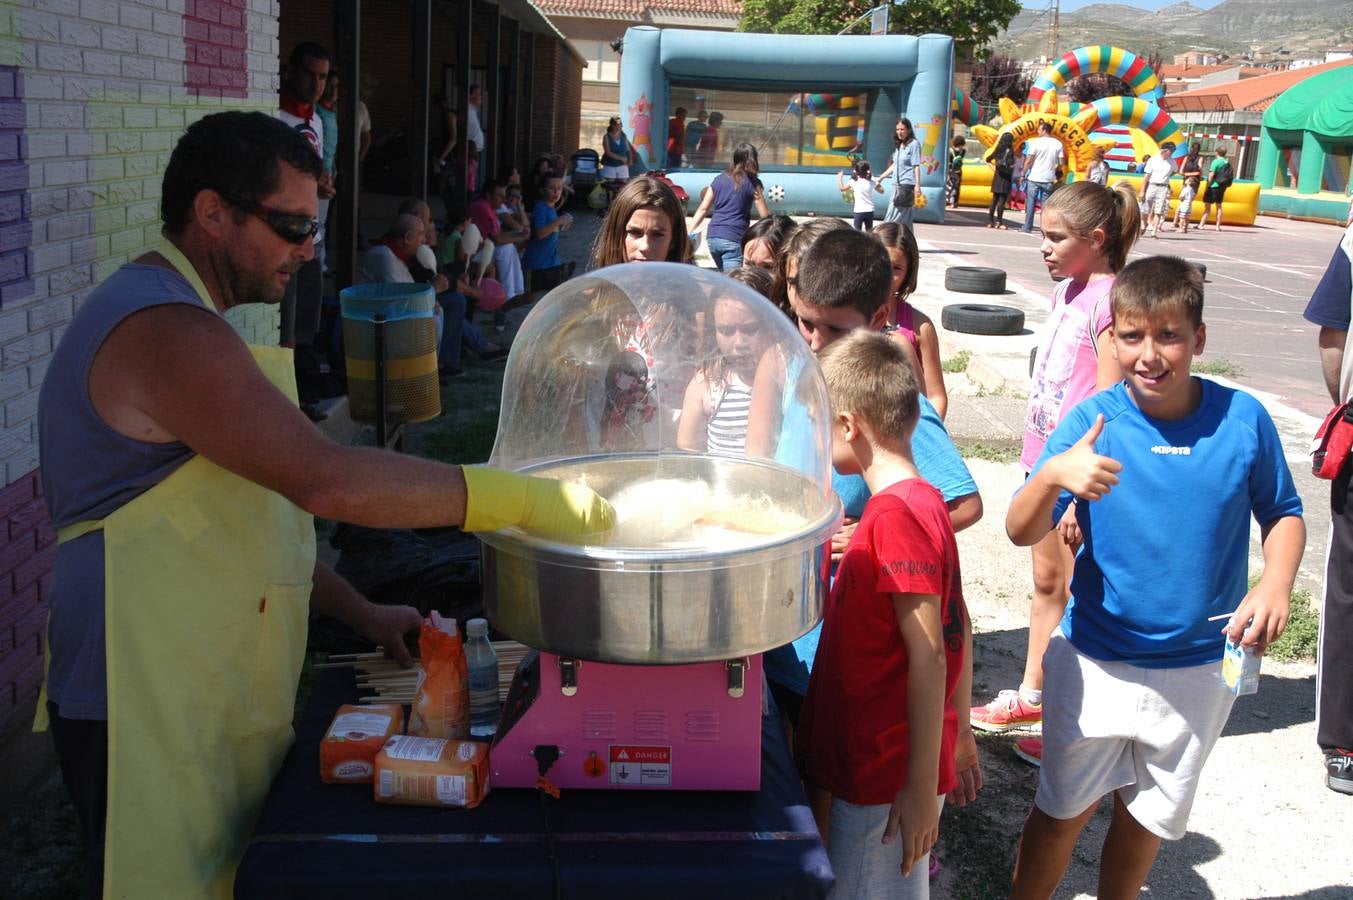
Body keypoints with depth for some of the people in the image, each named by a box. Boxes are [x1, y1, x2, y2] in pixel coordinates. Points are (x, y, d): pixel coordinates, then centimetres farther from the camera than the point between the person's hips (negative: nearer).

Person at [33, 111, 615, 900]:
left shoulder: (173, 320, 16)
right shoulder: (165, 331, -19)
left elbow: (254, 506, 18)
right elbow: (329, 482, -30)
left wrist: (359, 611, 12)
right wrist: (525, 500, -25)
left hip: (202, 700, 10)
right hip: (151, 716, -10)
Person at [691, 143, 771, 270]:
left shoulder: (719, 178, 13)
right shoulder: (751, 183, 1)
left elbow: (703, 209, 10)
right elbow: (765, 215, 2)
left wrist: (689, 233, 12)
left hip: (712, 238, 5)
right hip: (733, 240, -5)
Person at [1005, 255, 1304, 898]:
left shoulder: (1242, 419, -12)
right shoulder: (1091, 422, -16)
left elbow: (1282, 513, 3)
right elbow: (1021, 532, -22)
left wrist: (1275, 584, -16)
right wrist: (1052, 475, -42)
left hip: (1200, 669, 2)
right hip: (1095, 662, -1)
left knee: (1147, 818, 20)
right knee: (1064, 809, 12)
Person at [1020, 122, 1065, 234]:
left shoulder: (1036, 142, -7)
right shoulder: (1058, 144, 2)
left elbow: (1028, 161, -8)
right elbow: (1061, 162, 2)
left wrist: (1023, 174, 1)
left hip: (1034, 178, -3)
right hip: (1048, 179, 3)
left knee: (1030, 203, 5)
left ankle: (1027, 228, 5)